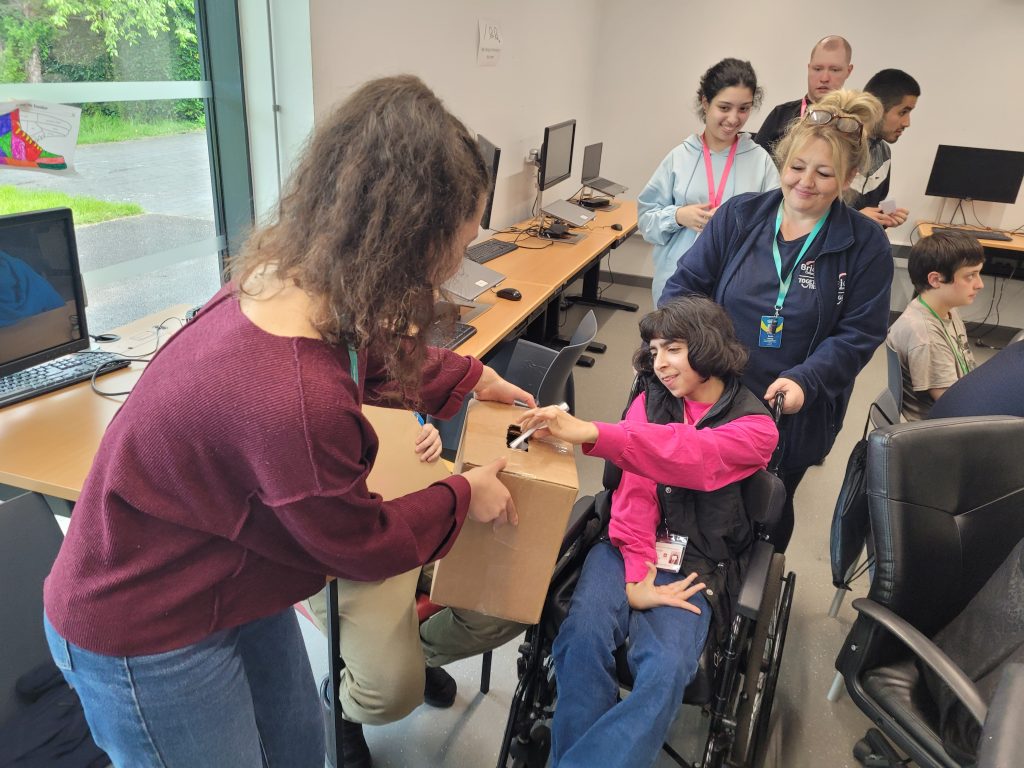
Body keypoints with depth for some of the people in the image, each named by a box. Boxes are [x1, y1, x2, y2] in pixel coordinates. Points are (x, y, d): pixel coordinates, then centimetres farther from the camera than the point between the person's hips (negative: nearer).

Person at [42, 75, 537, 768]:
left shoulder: (293, 279, -16)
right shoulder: (297, 403, -41)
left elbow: (376, 357, 10)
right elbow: (365, 546, -20)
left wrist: (470, 378, 16)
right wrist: (465, 496, -5)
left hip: (223, 578, 8)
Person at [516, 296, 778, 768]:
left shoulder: (755, 426, -1)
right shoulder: (652, 399, 9)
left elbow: (691, 455, -23)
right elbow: (636, 486, -4)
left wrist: (591, 433, -37)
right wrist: (637, 573, -19)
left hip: (694, 568, -1)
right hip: (629, 548, 2)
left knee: (664, 671, -29)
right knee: (582, 641, -27)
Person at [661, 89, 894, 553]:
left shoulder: (866, 245, -6)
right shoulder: (739, 216, -2)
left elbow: (858, 335, -8)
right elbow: (686, 283, -2)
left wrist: (804, 380, -25)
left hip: (791, 416, -1)